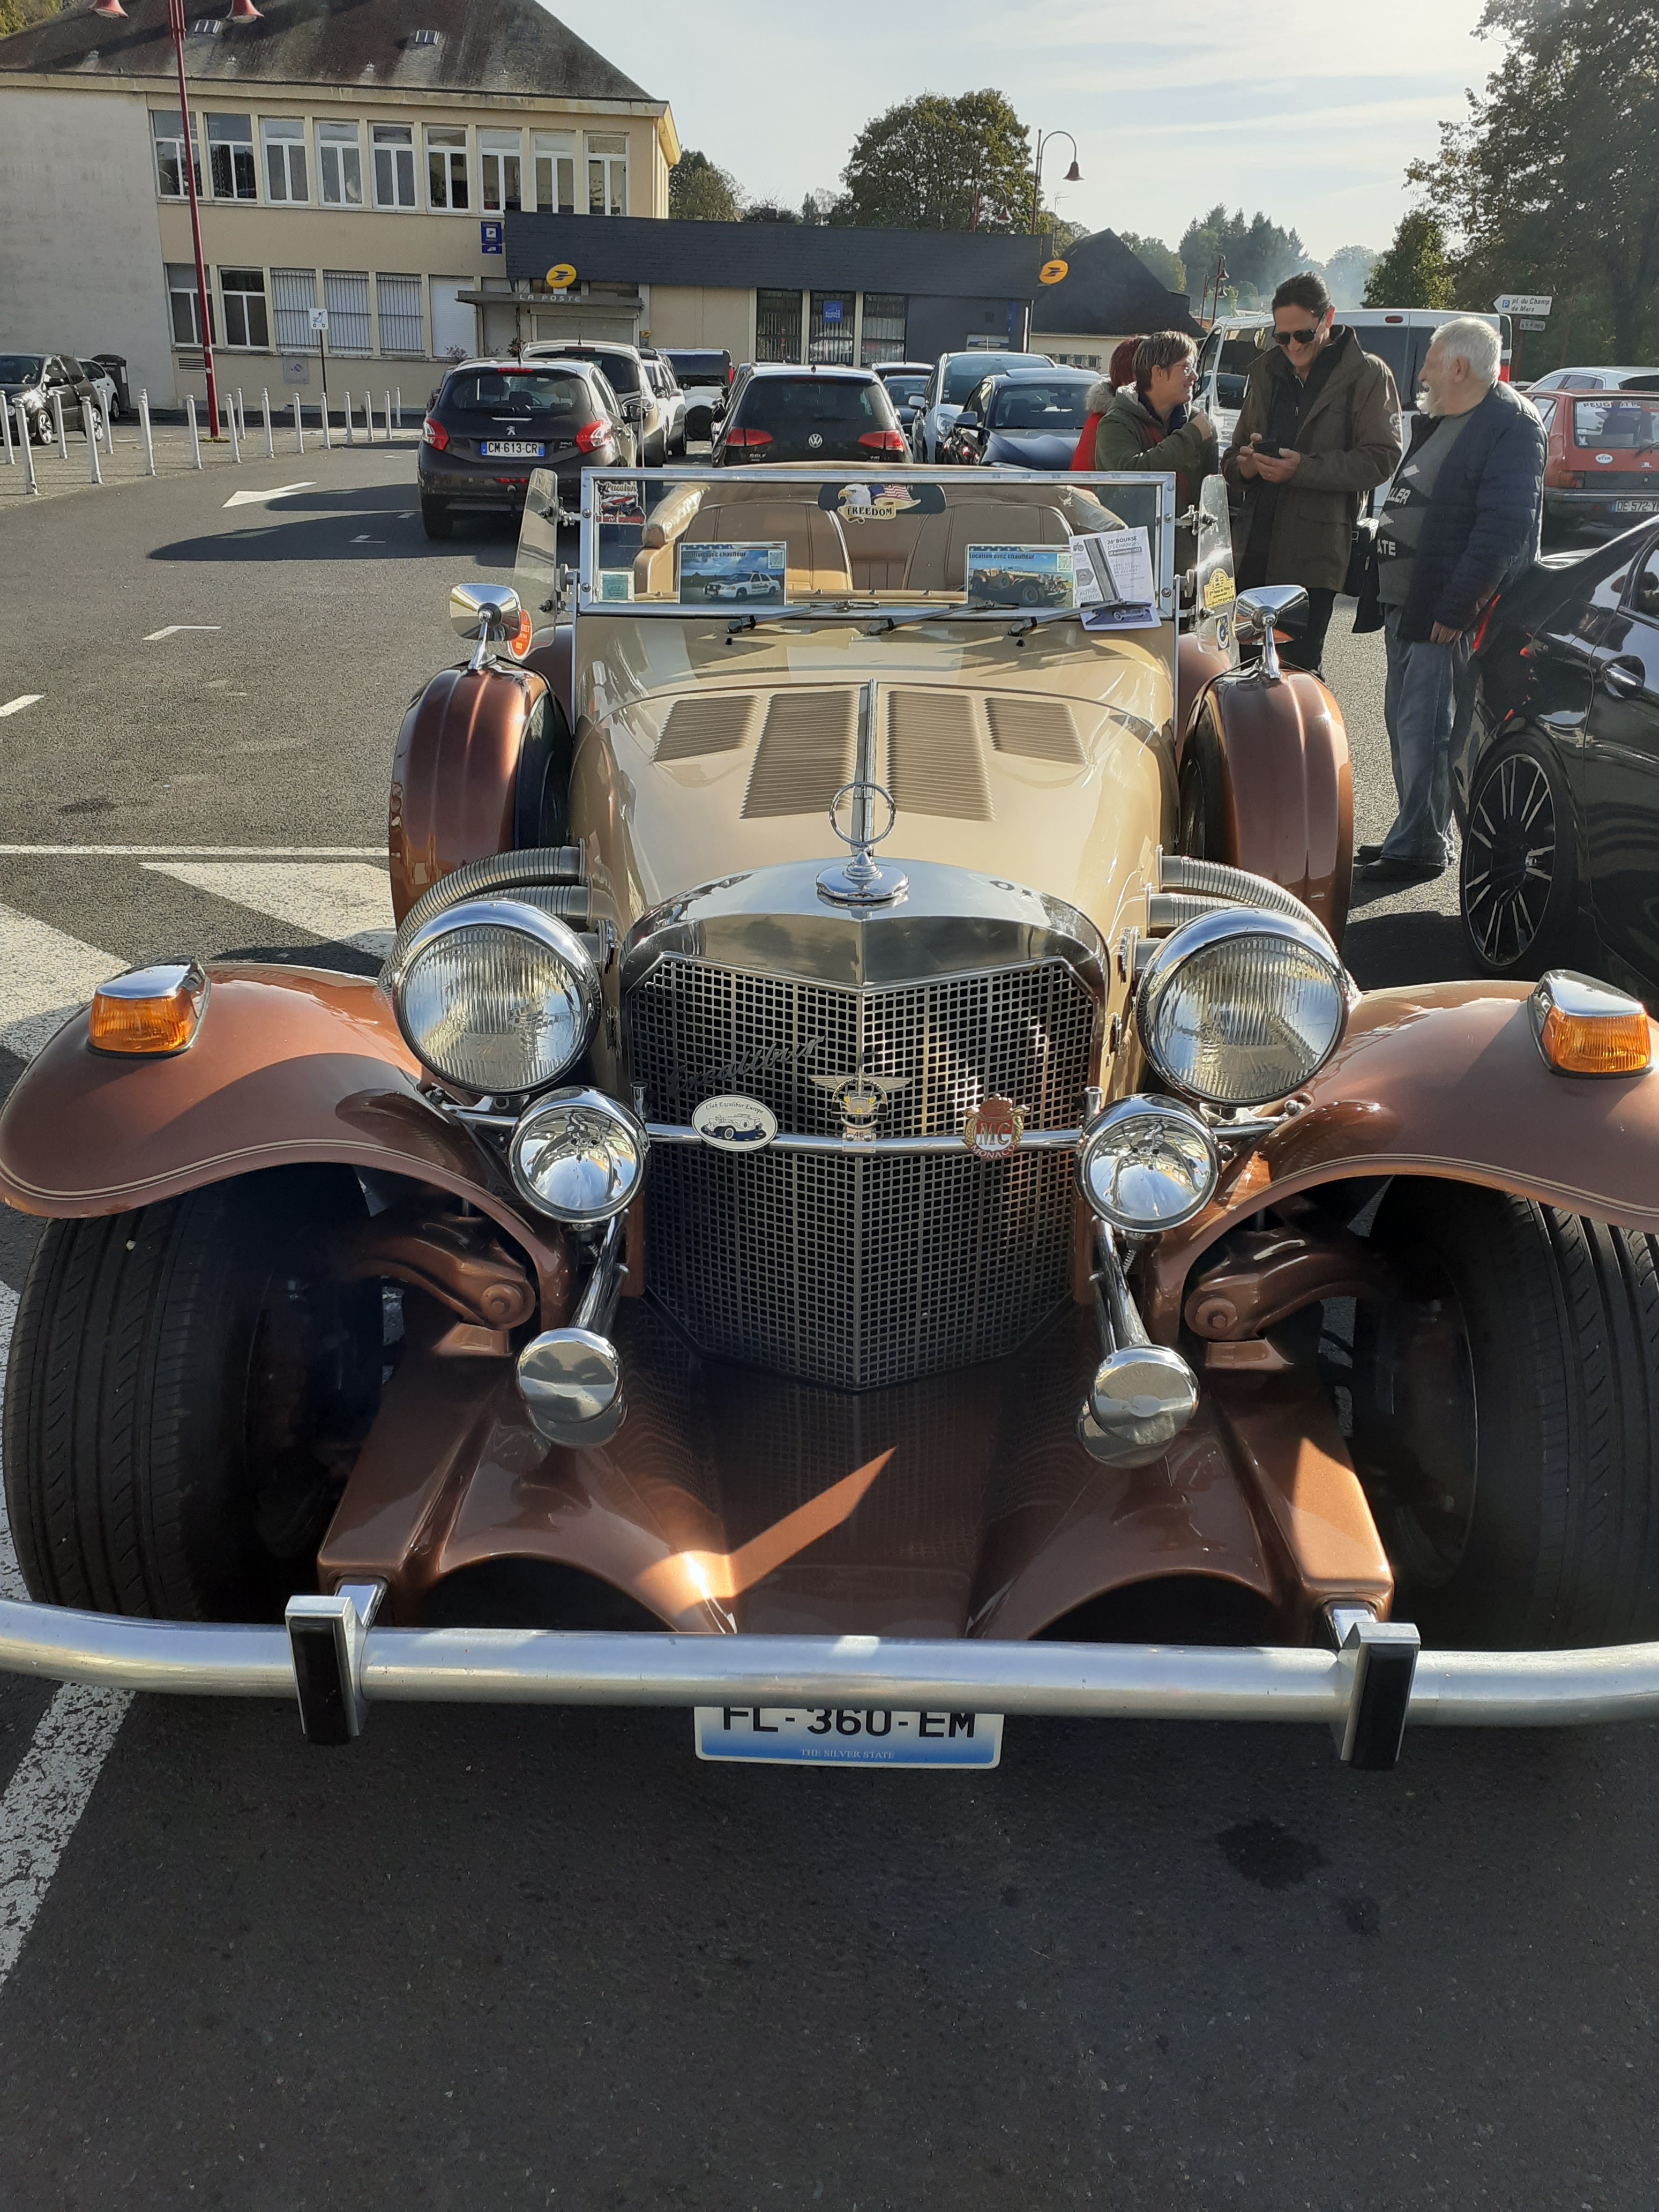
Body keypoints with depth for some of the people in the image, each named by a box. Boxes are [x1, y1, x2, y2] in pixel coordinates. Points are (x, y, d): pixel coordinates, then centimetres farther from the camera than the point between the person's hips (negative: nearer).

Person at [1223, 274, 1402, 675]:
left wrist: (1303, 469, -18)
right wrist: (1242, 464, -3)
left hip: (1315, 551, -5)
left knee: (1298, 669, -6)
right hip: (1254, 548, 5)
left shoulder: (1367, 375, -1)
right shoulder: (1267, 371, 17)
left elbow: (1382, 458, -9)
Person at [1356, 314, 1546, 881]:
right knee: (1403, 724, 13)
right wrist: (1387, 593, 17)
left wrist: (1455, 608, -24)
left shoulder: (1511, 426, -11)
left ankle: (1421, 848, -1)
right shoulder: (1437, 422, 18)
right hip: (1404, 604, 10)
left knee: (1425, 730, -8)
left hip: (1447, 615, -10)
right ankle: (1413, 835, 23)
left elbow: (1505, 527, -20)